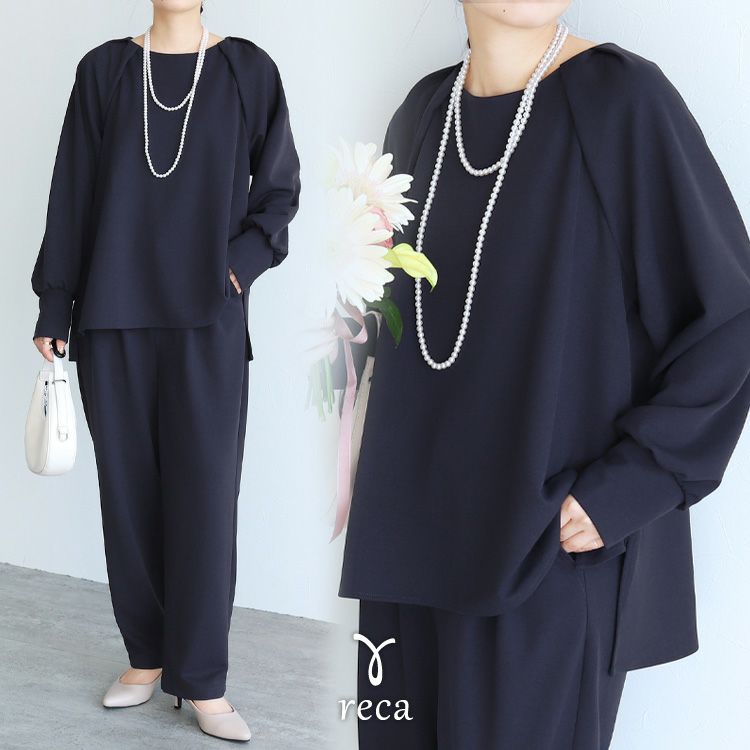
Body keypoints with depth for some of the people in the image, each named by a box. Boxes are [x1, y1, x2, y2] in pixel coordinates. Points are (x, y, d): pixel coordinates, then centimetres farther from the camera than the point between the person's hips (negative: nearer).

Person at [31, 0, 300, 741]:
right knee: (127, 487, 7)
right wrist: (55, 303, 3)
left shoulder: (248, 71, 4)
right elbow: (73, 191, 6)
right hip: (114, 318, 2)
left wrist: (242, 262, -6)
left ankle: (202, 682, 6)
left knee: (204, 494, -3)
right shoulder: (103, 70, 7)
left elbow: (280, 185, 9)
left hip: (207, 321, -1)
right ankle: (146, 658, 21)